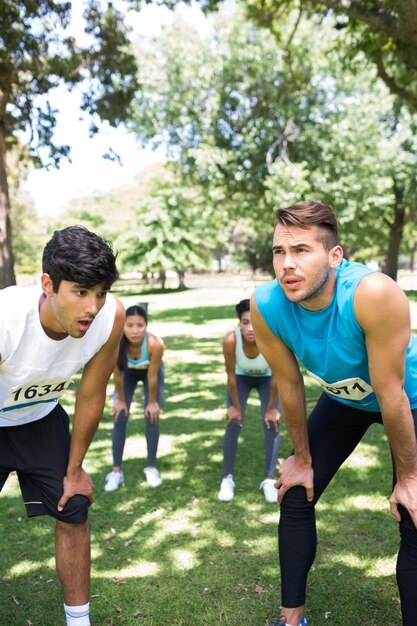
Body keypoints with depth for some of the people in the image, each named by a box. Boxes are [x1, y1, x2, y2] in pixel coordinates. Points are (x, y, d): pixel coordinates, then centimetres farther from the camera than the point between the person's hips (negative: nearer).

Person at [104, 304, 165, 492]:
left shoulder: (155, 344, -42)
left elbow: (152, 377, -27)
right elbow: (117, 375, -22)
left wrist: (152, 402, -14)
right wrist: (121, 400, -10)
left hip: (151, 372, -1)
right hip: (128, 373, 1)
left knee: (152, 418, -5)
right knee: (120, 419, -5)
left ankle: (151, 468, 11)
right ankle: (116, 471, 4)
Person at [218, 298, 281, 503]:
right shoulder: (231, 340, -38)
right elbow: (231, 375, -22)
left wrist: (271, 409, -12)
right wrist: (236, 406, -11)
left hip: (267, 379, 0)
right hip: (241, 378, 0)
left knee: (271, 425, -9)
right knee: (233, 424, -8)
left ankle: (269, 480, 5)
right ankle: (227, 478, 7)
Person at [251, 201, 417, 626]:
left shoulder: (373, 293, -40)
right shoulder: (265, 306, -28)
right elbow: (289, 388, -14)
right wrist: (302, 459, -2)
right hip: (342, 398, 4)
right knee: (295, 498, 4)